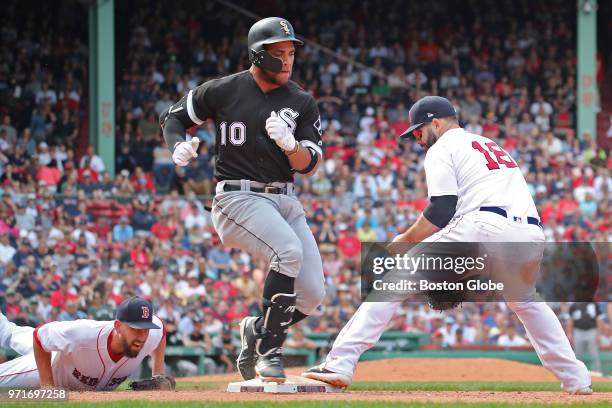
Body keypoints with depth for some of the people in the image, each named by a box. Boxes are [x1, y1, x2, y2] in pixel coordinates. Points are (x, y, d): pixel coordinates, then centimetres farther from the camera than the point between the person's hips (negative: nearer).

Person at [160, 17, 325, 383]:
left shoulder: (302, 102, 4)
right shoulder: (224, 91, -2)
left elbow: (310, 165, -1)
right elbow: (172, 117, 11)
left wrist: (289, 144, -22)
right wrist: (179, 146, -11)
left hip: (285, 200, 5)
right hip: (239, 198, -5)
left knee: (312, 295, -3)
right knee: (289, 250, -32)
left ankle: (257, 331, 26)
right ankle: (269, 349, -22)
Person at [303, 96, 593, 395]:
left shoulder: (441, 149, 12)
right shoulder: (491, 146, 35)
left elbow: (441, 210, -2)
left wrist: (406, 240, 10)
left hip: (484, 225, -7)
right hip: (531, 232, 7)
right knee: (527, 301, 35)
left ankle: (340, 364, -13)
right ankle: (577, 380, 25)